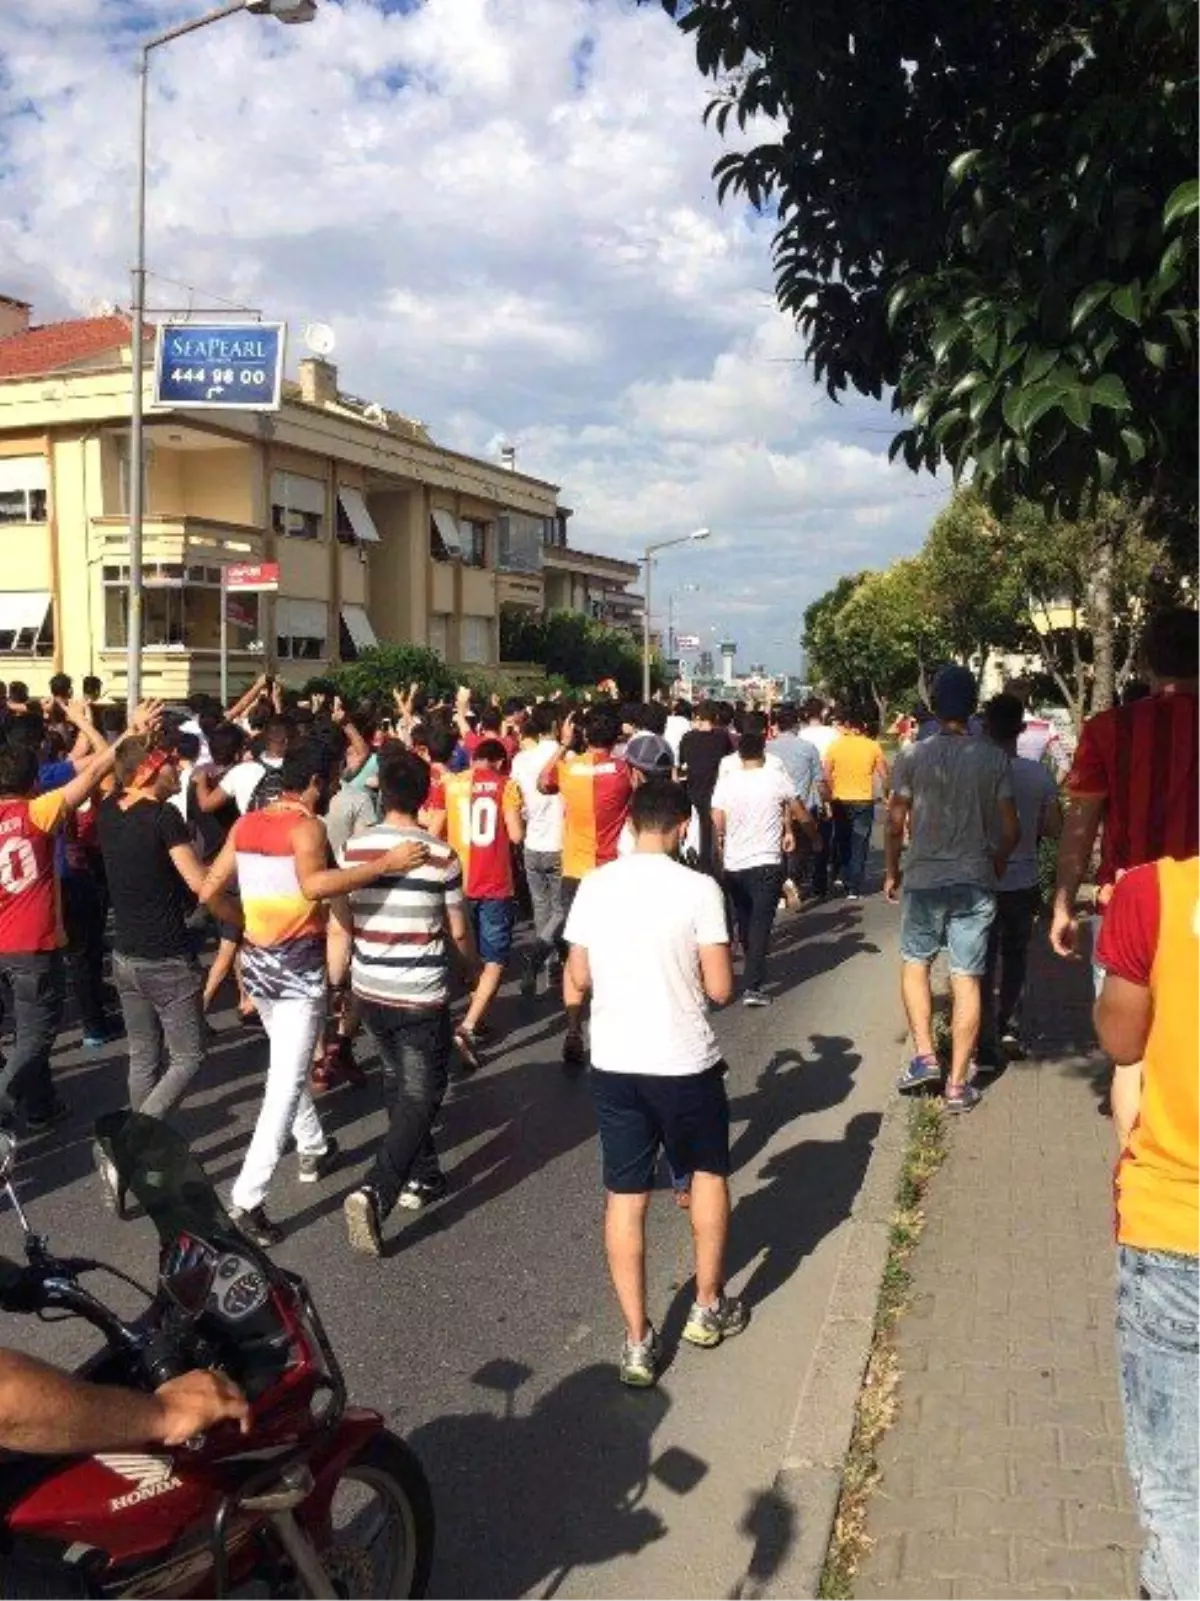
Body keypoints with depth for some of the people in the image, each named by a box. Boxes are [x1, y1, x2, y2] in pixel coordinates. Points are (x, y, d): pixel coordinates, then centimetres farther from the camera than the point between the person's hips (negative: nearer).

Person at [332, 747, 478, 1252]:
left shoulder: (353, 850, -5)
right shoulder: (441, 856, -12)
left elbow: (339, 928, -1)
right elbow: (458, 931, -1)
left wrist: (333, 986, 12)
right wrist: (472, 966, 19)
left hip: (369, 992, 4)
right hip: (422, 997, -4)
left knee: (404, 1084, 23)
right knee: (420, 1097, 4)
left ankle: (421, 1177, 34)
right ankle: (375, 1192, -12)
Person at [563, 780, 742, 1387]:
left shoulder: (594, 886, -2)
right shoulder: (698, 889, -13)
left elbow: (579, 978, 6)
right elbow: (720, 989, -11)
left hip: (612, 1062, 3)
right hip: (685, 1062, -2)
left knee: (624, 1196, 11)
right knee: (708, 1173, 22)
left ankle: (638, 1341, 16)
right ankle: (708, 1308, 32)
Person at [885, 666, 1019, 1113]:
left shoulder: (913, 755, -6)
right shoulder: (993, 757, -3)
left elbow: (895, 823, -3)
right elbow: (1011, 830, -2)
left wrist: (892, 871, 11)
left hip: (923, 879, -1)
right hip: (975, 881, 1)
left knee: (915, 961, 19)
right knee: (967, 978, 6)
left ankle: (924, 1054, 8)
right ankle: (958, 1083, 10)